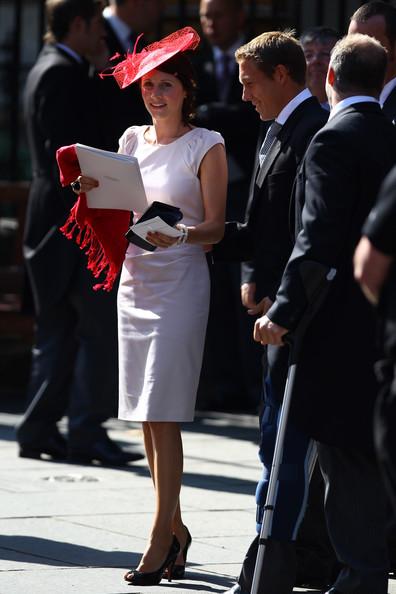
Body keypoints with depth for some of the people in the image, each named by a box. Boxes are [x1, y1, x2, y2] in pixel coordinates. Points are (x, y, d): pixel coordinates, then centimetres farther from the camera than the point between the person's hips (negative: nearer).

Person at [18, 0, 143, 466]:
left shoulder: (47, 69, 19)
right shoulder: (62, 73, -12)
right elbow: (65, 150, -21)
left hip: (54, 226, 10)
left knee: (58, 334, 11)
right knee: (102, 327, -9)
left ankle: (39, 431, 11)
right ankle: (87, 432, -10)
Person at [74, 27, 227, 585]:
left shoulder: (205, 146, -3)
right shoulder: (132, 141, 12)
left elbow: (215, 227, -5)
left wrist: (178, 233, -25)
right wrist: (95, 193, -4)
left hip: (181, 282, -6)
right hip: (134, 280, 6)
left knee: (162, 415, -10)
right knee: (146, 417, 8)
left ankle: (160, 539, -8)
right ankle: (176, 529, 19)